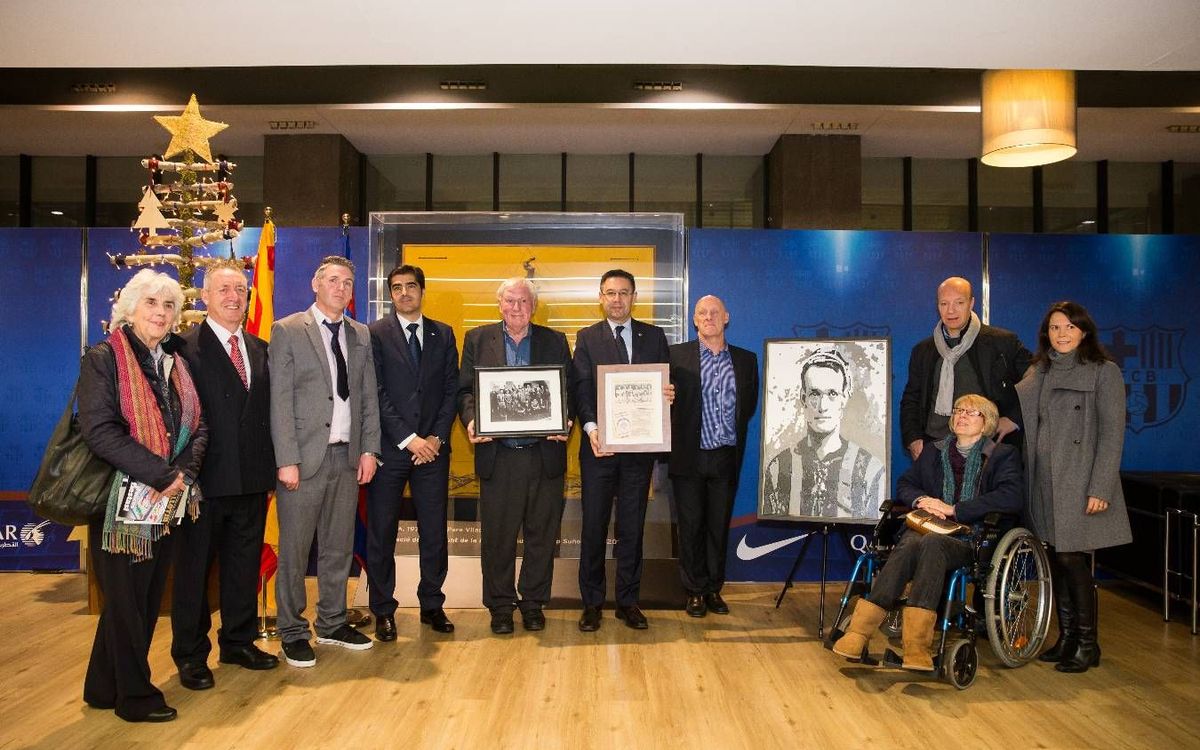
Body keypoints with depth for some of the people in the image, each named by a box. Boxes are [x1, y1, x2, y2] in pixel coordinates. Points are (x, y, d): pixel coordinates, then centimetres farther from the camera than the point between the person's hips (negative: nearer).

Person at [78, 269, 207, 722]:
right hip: (123, 499, -6)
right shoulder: (103, 359, -7)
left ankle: (105, 687, 30)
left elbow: (197, 428, 7)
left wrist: (183, 472, -11)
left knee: (149, 597, 13)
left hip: (169, 499, 6)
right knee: (126, 600, 5)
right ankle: (134, 695, 20)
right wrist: (162, 475, -20)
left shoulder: (175, 363, 11)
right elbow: (99, 430, -17)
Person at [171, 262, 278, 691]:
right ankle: (191, 655, 23)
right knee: (194, 567, 9)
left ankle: (239, 641, 32)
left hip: (252, 479, 6)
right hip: (206, 478, -5)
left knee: (245, 564, 16)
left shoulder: (260, 350, 11)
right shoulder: (184, 348, -8)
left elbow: (267, 410, 11)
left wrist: (269, 466, 5)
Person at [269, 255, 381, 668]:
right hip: (304, 457, -4)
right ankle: (293, 633, 18)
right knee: (294, 549, 4)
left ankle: (332, 623, 28)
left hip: (348, 457, 5)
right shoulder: (287, 331, -3)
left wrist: (369, 449, 3)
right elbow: (280, 401, -8)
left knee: (339, 546, 13)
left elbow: (369, 397, 11)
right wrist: (287, 460, -13)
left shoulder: (361, 335, 12)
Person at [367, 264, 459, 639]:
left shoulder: (443, 334, 10)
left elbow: (451, 390, 7)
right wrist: (408, 439, -12)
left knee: (434, 531, 7)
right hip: (389, 448, -3)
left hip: (433, 448, 3)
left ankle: (432, 605, 22)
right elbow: (377, 394, -6)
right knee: (381, 533, 5)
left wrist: (437, 437, -5)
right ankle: (383, 611, 18)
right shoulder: (375, 334, 0)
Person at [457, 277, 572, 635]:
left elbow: (568, 392, 7)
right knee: (497, 535, 6)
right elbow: (465, 389, 5)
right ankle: (500, 605, 21)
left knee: (542, 533, 8)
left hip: (544, 454, 1)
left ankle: (533, 602, 24)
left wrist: (564, 422, -12)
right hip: (498, 455, -1)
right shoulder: (477, 339, 8)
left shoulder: (555, 342, 9)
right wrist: (471, 421, -14)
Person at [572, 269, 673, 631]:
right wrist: (591, 427, -21)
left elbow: (666, 383, 8)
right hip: (599, 445, -1)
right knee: (594, 526, 5)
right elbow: (582, 388, -5)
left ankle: (628, 601, 21)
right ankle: (592, 602, 17)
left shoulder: (654, 336, 9)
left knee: (632, 527, 9)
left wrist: (668, 393, -16)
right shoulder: (587, 338, 4)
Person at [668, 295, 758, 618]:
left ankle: (714, 589, 22)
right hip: (689, 457, -2)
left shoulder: (746, 360, 8)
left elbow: (750, 404, 12)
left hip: (726, 457, 2)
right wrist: (677, 440, -13)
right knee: (691, 526, 5)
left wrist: (733, 433, 2)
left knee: (719, 526, 9)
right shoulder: (677, 355, 0)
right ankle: (695, 591, 17)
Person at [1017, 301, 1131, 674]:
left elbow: (1112, 433, -8)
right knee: (1057, 560, 9)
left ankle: (1087, 644, 8)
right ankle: (1066, 638, 21)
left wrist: (1101, 488, -14)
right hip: (1045, 480, 5)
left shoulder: (1104, 372, -3)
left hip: (1079, 482, -5)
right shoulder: (1038, 372, 14)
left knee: (1072, 558, -6)